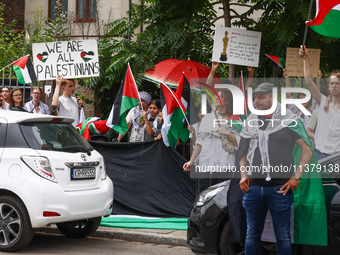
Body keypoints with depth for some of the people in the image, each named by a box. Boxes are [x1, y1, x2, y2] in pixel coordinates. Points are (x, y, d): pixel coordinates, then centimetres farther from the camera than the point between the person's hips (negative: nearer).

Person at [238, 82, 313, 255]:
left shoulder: (289, 120, -1)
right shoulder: (250, 122, 13)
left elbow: (307, 150, -2)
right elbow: (243, 152, 21)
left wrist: (296, 177, -8)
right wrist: (243, 175, 6)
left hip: (280, 188, -4)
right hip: (253, 187, 4)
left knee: (283, 236, 3)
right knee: (252, 234, 11)